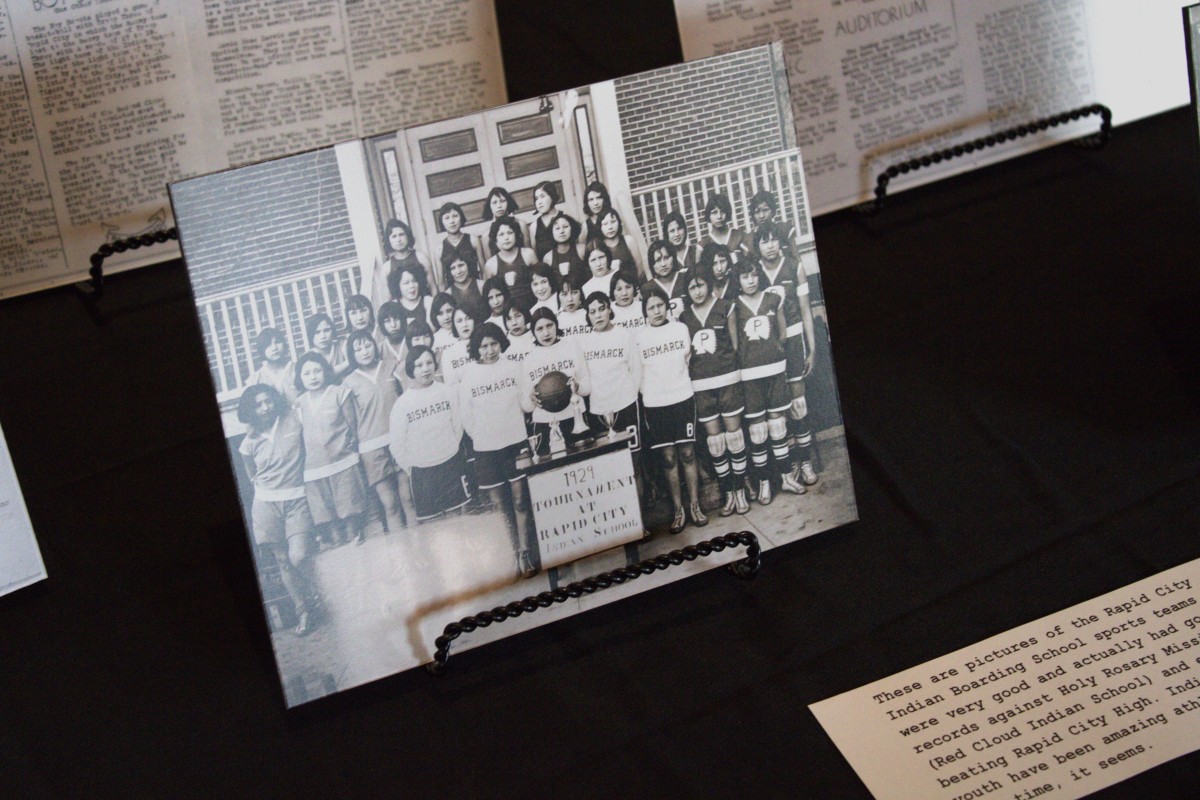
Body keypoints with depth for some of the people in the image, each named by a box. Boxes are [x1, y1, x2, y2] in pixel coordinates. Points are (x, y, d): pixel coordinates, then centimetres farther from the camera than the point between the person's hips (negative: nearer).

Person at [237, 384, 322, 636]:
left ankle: (318, 598, 11)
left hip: (297, 500, -2)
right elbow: (253, 475, 14)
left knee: (298, 556, -16)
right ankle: (302, 609, 17)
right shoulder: (250, 442, 2)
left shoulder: (292, 421, -4)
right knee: (283, 560, 4)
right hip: (267, 504, 2)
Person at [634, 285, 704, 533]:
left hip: (683, 398, 1)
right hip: (654, 404, -1)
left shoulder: (680, 328, 1)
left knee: (687, 454, 2)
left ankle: (694, 506, 11)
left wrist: (677, 380, 6)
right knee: (668, 458, 3)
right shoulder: (639, 336, -2)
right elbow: (638, 373, 4)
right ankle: (678, 510, 10)